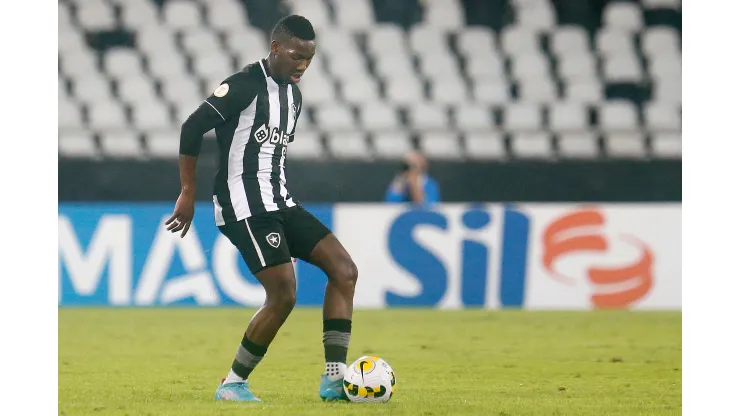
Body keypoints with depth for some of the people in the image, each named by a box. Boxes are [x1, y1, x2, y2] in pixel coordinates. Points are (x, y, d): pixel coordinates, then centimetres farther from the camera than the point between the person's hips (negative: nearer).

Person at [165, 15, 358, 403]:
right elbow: (192, 128, -13)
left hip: (278, 201, 9)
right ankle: (233, 383, -3)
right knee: (283, 293, -18)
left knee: (344, 270, -2)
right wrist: (188, 194, -12)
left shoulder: (293, 95, 16)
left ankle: (334, 377, -3)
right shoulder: (243, 86, -11)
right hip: (245, 205, -9)